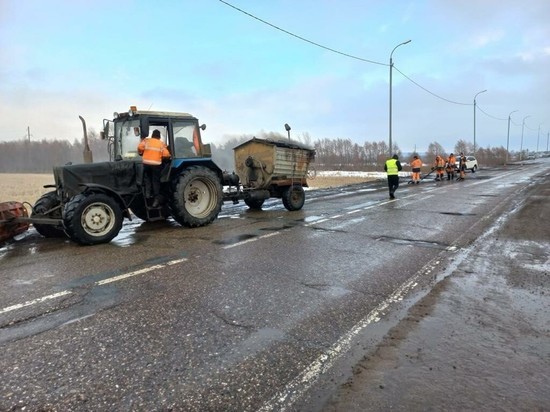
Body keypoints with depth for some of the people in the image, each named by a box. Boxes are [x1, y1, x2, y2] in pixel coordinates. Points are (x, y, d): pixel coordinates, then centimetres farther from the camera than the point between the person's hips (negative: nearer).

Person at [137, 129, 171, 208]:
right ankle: (156, 199, 1)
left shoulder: (146, 140, 8)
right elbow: (166, 154, -3)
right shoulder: (161, 143, 6)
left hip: (146, 162, 1)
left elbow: (140, 147, -5)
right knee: (156, 181, 2)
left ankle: (148, 193, 9)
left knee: (147, 178, 22)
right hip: (156, 164, -1)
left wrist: (141, 153, 15)